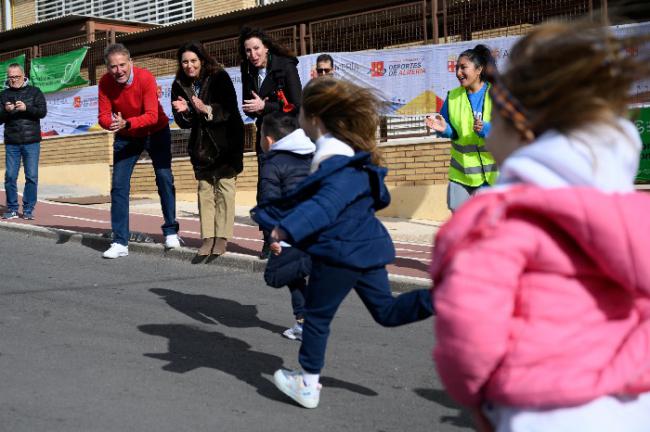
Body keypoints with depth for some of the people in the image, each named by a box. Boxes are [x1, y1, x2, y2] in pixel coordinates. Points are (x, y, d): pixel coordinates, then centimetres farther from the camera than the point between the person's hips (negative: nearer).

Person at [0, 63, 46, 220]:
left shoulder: (34, 92, 6)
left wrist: (26, 108, -21)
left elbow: (42, 111, -5)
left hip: (31, 142, -2)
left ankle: (28, 209, 6)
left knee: (32, 177, -2)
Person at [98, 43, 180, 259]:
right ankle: (120, 242, -2)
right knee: (118, 185, -5)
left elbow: (152, 116, -31)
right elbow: (103, 116, -18)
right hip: (126, 137, 2)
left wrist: (126, 123, -46)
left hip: (155, 133, -2)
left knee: (164, 179, -4)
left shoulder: (146, 78, -26)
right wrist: (112, 123, -41)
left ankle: (171, 232, 11)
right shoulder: (105, 83, -18)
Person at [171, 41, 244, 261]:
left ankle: (221, 237, -5)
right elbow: (182, 123, 1)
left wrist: (207, 109, -32)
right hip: (201, 143, 5)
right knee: (204, 188, 3)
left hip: (225, 140, -5)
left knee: (224, 185, -7)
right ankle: (207, 238, 4)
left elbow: (230, 110, -19)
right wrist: (184, 111, -20)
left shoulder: (219, 77, -14)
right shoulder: (180, 85, -2)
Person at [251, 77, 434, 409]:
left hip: (341, 251, -9)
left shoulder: (336, 159, -19)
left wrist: (287, 228, -46)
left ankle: (308, 385, 21)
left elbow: (326, 203, -35)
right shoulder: (345, 151, 12)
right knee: (386, 311, 14)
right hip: (364, 245, 9)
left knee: (316, 315, 8)